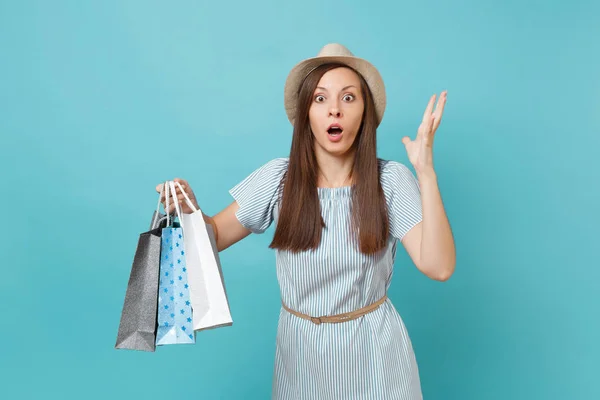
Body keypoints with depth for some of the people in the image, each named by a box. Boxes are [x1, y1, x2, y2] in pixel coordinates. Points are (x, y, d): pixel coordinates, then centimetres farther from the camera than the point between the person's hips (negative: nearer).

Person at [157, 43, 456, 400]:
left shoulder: (391, 180, -14)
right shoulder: (278, 178, -9)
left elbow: (439, 267, -22)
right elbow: (215, 236, -1)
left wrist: (426, 172, -28)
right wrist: (190, 212, -24)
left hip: (372, 349, -1)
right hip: (300, 347, 2)